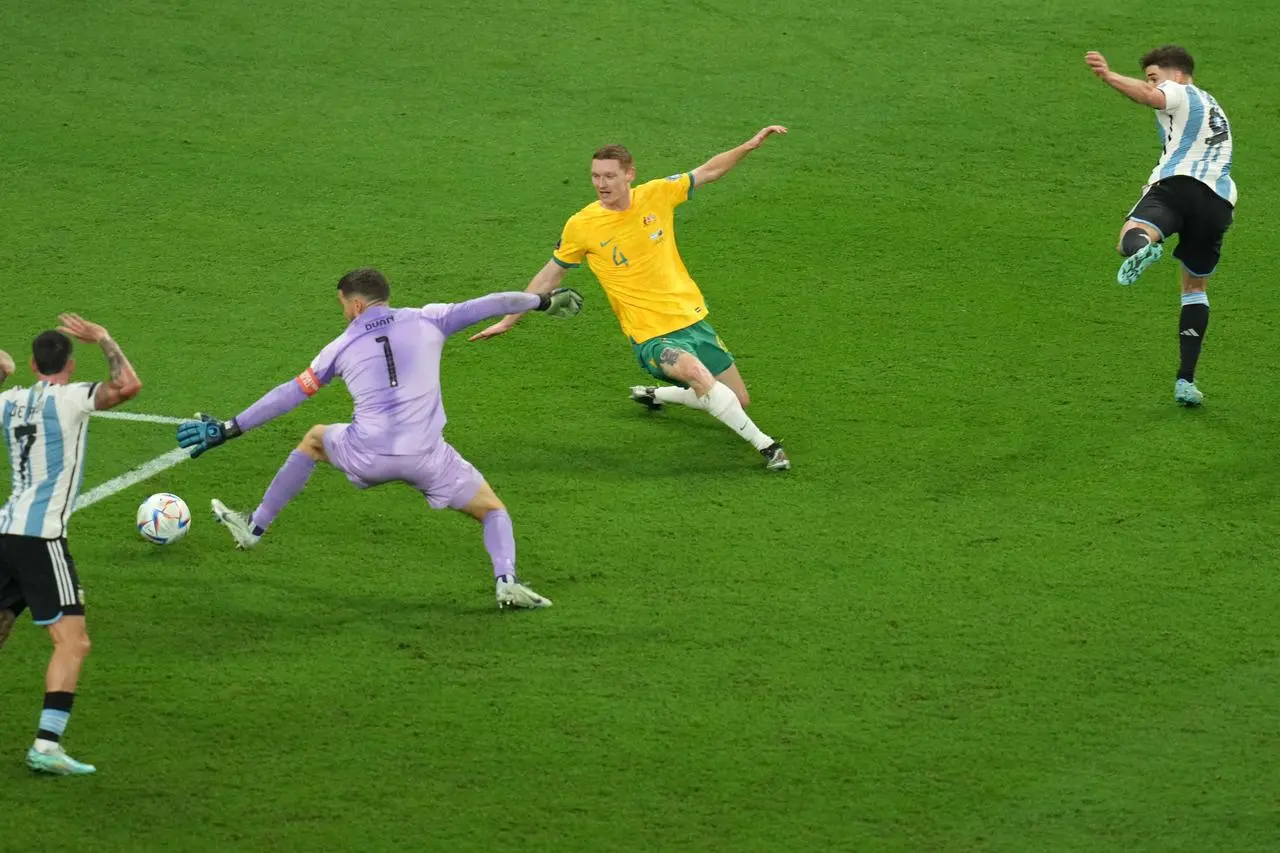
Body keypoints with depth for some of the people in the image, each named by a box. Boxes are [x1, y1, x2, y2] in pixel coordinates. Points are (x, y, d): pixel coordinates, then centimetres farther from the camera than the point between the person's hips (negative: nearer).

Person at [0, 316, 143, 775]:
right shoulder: (70, 398, -7)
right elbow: (128, 385, -19)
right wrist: (103, 340, -4)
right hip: (41, 537, -8)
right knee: (72, 641, -10)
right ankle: (46, 745, -22)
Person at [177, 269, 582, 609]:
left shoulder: (343, 347, 14)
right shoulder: (427, 320, 12)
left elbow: (289, 394, 17)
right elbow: (487, 305, 14)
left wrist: (229, 429, 25)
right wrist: (544, 300, 29)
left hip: (366, 455, 1)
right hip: (427, 456, -1)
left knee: (314, 439, 33)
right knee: (493, 511, 16)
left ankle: (254, 527, 38)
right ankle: (506, 581, -14)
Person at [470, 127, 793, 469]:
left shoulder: (656, 195, -4)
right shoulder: (581, 226, -9)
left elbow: (708, 172, 9)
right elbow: (550, 275, 5)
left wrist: (750, 145, -3)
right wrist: (508, 320, 8)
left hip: (693, 321, 5)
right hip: (652, 336, -5)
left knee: (738, 401, 11)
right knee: (695, 371, -34)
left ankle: (654, 394, 34)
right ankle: (764, 445, -23)